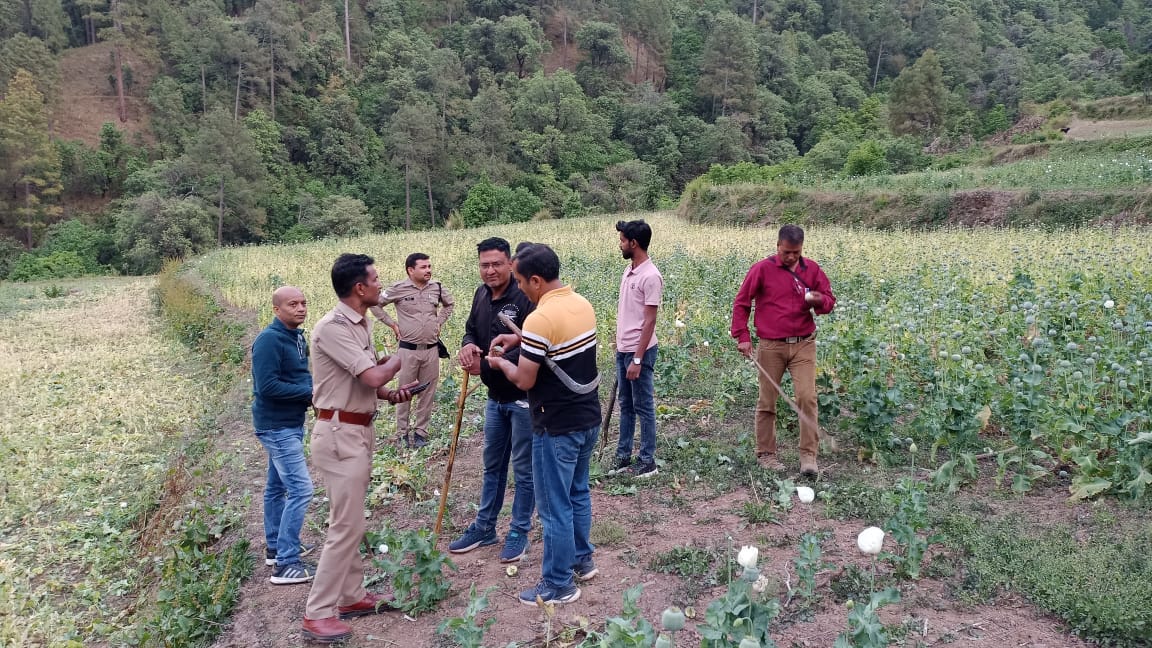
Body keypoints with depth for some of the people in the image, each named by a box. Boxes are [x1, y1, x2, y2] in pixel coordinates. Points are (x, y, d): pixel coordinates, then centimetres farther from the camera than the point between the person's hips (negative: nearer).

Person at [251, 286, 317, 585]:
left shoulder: (297, 336, 8)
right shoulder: (268, 340, -20)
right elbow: (267, 386, -26)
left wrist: (314, 390, -4)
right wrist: (309, 392, -21)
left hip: (291, 424, 10)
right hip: (277, 426, -10)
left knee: (277, 487, 19)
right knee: (300, 489, -11)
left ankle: (275, 547, 33)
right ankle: (285, 564, -5)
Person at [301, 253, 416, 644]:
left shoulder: (361, 324, 10)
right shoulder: (333, 328, -20)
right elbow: (373, 376, -25)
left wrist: (390, 394, 0)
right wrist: (398, 360, -5)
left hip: (358, 431, 10)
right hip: (340, 434, -10)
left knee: (352, 522, 16)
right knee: (345, 526, -6)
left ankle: (351, 597, 28)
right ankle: (317, 614, 4)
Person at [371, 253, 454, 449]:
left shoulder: (437, 288, 3)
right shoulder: (399, 289, -8)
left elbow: (449, 304, 22)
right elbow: (375, 304, 1)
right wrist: (392, 323, -1)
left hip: (432, 349, 3)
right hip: (408, 349, -3)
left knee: (428, 393, 8)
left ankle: (421, 431, 19)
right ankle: (403, 433, 15)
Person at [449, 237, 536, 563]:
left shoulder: (525, 297, -21)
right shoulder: (482, 294, 3)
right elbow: (471, 329, 17)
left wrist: (485, 366, -21)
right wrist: (467, 345, -7)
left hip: (524, 397, -8)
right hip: (495, 397, 8)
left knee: (524, 468, 7)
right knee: (492, 465, 20)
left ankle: (519, 533, 23)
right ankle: (484, 527, 34)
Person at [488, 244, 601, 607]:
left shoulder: (540, 319, -23)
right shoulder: (582, 305, 3)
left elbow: (525, 381, -17)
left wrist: (501, 363, 2)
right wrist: (521, 340, 16)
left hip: (557, 427, -9)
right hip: (588, 417, 9)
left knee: (555, 506, 4)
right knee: (578, 492, 23)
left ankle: (559, 585, 15)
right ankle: (582, 560, 37)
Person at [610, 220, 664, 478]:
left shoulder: (650, 276, -18)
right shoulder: (629, 271, 9)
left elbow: (649, 322, -19)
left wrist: (637, 359, -21)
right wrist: (620, 347, 16)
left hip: (639, 352, -9)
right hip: (623, 350, 9)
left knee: (643, 408, 2)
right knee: (625, 406, 16)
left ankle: (647, 462, 13)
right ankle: (623, 457, 26)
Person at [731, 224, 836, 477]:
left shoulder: (812, 269, 5)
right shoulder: (762, 269, -3)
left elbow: (829, 301, 11)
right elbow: (741, 304, 3)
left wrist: (820, 301, -13)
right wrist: (742, 337, -4)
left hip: (803, 345, 2)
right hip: (771, 346, -1)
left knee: (807, 397, -9)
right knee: (767, 402, 6)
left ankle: (808, 455, -1)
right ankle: (765, 453, 20)